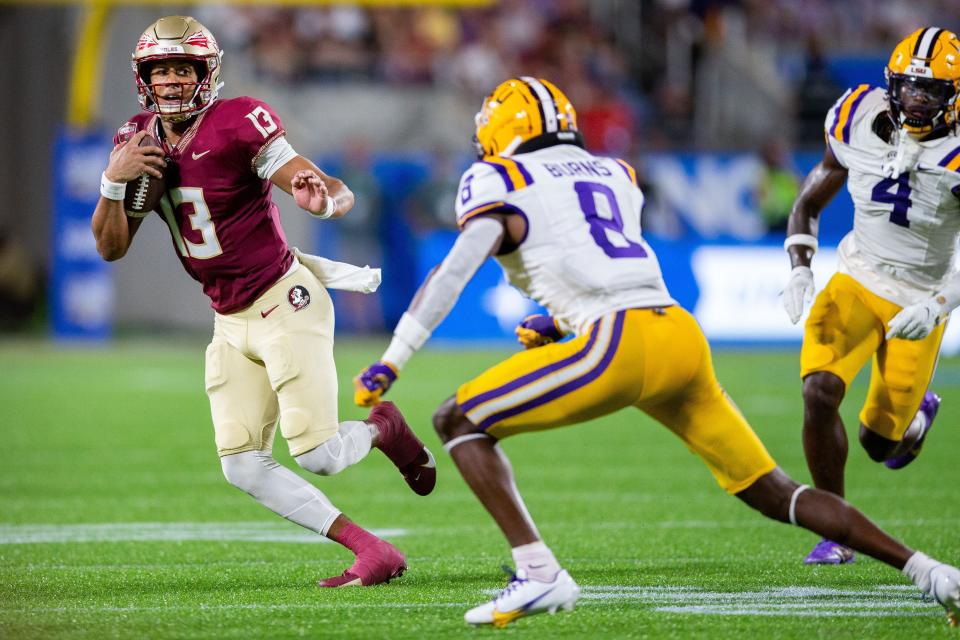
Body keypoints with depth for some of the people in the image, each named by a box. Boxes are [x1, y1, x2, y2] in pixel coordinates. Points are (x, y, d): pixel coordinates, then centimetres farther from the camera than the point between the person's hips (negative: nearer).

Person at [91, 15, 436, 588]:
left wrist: (323, 200, -46)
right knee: (243, 467, -1)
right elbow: (111, 247, 3)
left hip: (283, 303, -7)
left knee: (317, 455, -12)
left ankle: (381, 427, 22)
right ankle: (371, 552, 4)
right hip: (231, 323, 7)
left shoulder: (236, 125, -18)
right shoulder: (139, 140, 2)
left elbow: (342, 195, -22)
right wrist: (114, 181, -15)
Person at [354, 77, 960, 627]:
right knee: (771, 491, 15)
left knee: (460, 422, 3)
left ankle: (539, 573, -13)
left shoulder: (497, 181, 9)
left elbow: (455, 271, -6)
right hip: (684, 337, 7)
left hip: (619, 345, -7)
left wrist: (391, 361, -7)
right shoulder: (615, 174, 28)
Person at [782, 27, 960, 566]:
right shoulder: (860, 122, -9)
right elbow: (809, 205, 4)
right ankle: (836, 533, -3)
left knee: (881, 443, 3)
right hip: (857, 284, 2)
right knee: (820, 392, -22)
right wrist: (800, 272, -13)